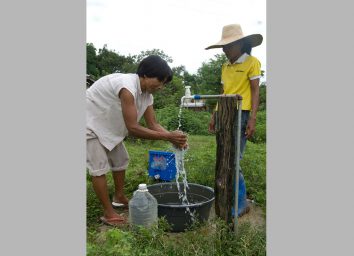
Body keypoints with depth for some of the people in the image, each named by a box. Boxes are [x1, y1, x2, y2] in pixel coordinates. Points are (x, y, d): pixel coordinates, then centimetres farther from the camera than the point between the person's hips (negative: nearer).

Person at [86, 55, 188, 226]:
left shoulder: (147, 93, -7)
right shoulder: (128, 88, -34)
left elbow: (152, 124, -7)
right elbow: (133, 128, -35)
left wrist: (173, 137, -23)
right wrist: (168, 137, -33)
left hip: (107, 125, 9)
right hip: (90, 123, -9)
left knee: (121, 160, 14)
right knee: (100, 167, -9)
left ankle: (119, 198, 32)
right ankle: (108, 213, 4)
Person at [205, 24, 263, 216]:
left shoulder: (252, 62, 0)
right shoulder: (225, 66, 18)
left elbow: (255, 91, -4)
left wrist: (253, 119, -12)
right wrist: (214, 115, 15)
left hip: (240, 115, -7)